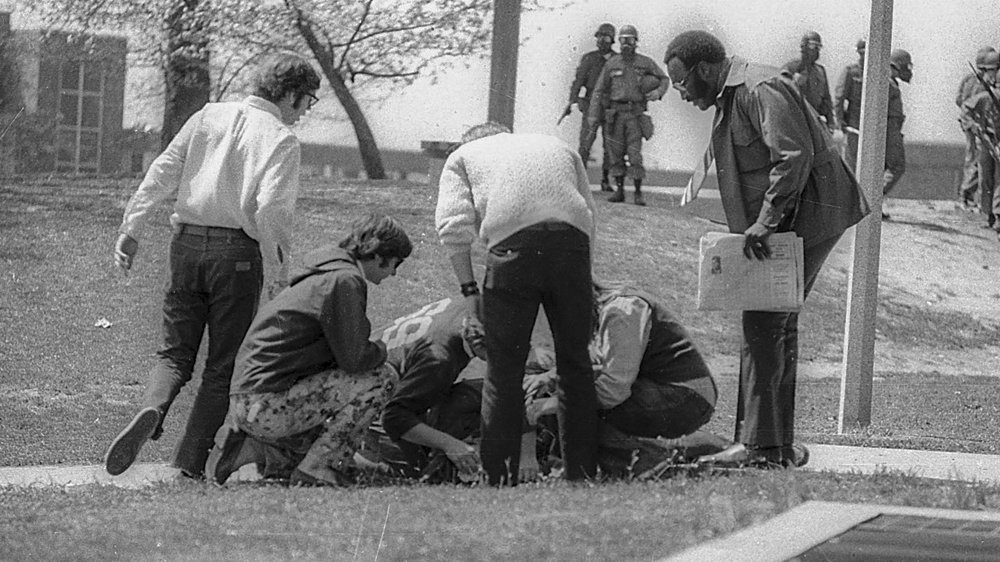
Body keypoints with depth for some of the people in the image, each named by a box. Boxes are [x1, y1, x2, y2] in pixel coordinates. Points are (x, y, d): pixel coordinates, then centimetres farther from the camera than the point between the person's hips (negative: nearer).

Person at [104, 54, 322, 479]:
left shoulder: (209, 116, 10)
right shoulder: (281, 139, -4)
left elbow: (162, 173, 5)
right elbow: (270, 208, -16)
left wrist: (132, 229, 6)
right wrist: (275, 267, -8)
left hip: (187, 244, 4)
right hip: (238, 252, -4)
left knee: (175, 352, 11)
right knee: (223, 364, 8)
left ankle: (151, 411, -19)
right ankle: (191, 460, 1)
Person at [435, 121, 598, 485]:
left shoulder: (463, 157, 25)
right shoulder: (558, 147, 34)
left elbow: (453, 226, 7)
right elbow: (589, 215, 24)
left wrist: (468, 288, 11)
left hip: (513, 246, -3)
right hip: (572, 242, 3)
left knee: (504, 372, 6)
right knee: (575, 363, 14)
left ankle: (500, 479, 7)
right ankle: (582, 473, 18)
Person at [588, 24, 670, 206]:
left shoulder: (645, 63, 2)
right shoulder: (611, 64, 4)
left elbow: (664, 80, 13)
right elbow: (599, 91, 5)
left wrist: (658, 92, -10)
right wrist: (593, 115, -2)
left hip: (635, 114, -2)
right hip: (615, 114, 2)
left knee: (635, 154, -8)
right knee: (616, 153, 1)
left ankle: (639, 193, -1)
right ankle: (620, 191, 9)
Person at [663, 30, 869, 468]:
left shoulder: (760, 91, -16)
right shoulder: (733, 97, 19)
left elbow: (794, 157, -26)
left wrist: (765, 221, -26)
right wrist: (757, 223, 13)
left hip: (806, 215, -11)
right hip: (789, 220, 11)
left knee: (764, 325, -12)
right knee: (778, 326, 12)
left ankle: (760, 444, -12)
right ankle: (778, 444, 16)